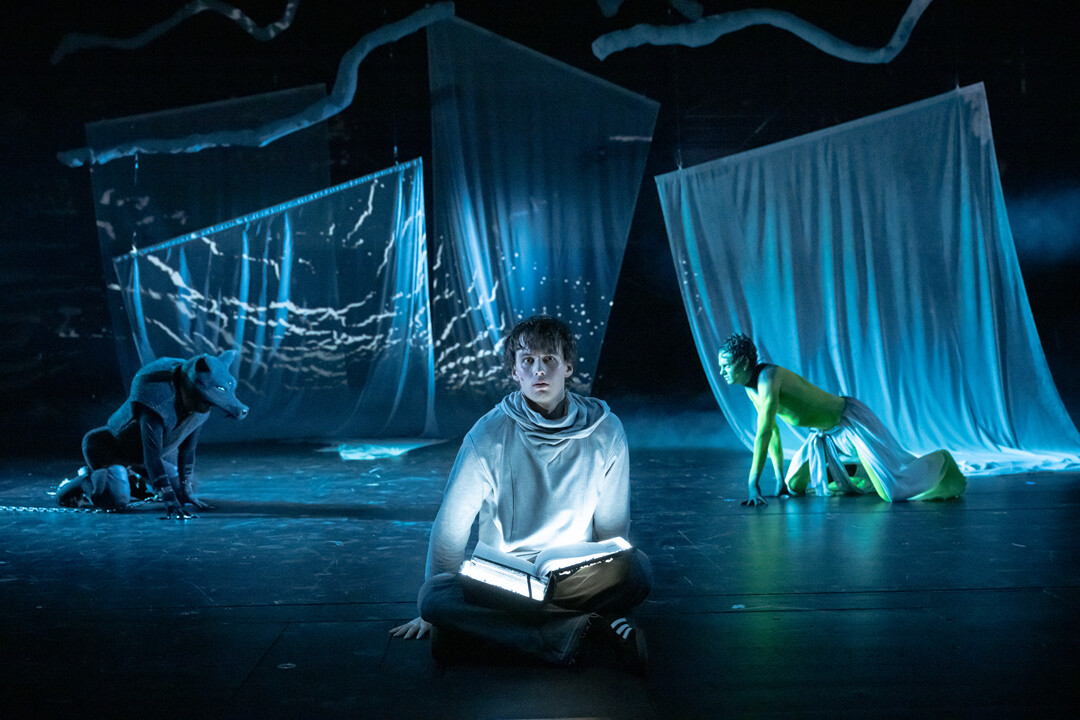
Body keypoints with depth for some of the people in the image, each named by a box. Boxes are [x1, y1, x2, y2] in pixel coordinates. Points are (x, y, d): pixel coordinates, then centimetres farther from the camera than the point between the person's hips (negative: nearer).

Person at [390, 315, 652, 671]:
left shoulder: (605, 431, -2)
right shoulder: (489, 435, -6)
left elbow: (612, 523, 8)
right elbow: (451, 524, 1)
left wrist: (602, 584, 1)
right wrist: (435, 607, 4)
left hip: (576, 575, 0)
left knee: (638, 569, -30)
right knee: (435, 596, -31)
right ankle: (591, 636, -30)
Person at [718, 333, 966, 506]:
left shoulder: (768, 378, -30)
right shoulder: (750, 386, -1)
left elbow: (764, 434, -36)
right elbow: (772, 432, 10)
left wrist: (753, 484, -37)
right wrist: (780, 478, 9)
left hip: (852, 423, -9)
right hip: (825, 434, 9)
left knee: (893, 490, -12)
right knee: (794, 485, 8)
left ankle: (939, 463, 16)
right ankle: (861, 475, 25)